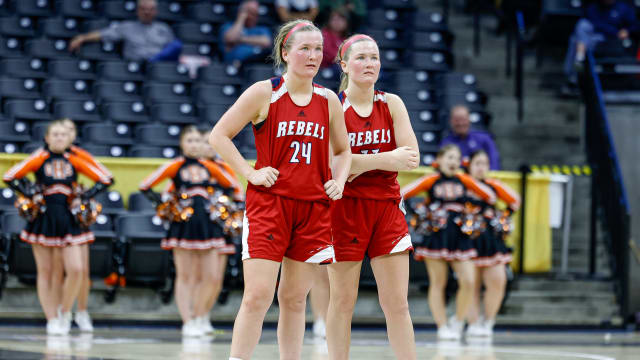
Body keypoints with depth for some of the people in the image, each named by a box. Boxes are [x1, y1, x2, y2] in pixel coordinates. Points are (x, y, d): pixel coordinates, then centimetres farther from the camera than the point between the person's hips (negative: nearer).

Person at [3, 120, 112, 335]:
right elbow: (10, 177, -7)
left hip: (68, 220, 2)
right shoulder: (40, 158, -3)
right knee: (46, 272, 3)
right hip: (43, 218, -2)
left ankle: (65, 311, 11)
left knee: (76, 269, -9)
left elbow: (104, 180, 7)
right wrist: (30, 193, -11)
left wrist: (85, 196, -2)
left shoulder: (74, 161, 4)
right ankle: (52, 319, 10)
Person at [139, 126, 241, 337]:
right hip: (183, 224, -4)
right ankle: (188, 322, 2)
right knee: (185, 276, -1)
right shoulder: (175, 166, -3)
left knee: (211, 276, 1)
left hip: (207, 223, 4)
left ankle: (198, 315, 17)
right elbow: (146, 186, -5)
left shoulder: (209, 167, 8)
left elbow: (231, 185, 21)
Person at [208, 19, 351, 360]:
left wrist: (339, 181, 4)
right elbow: (218, 135, 0)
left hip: (314, 206, 4)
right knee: (258, 296, -12)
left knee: (295, 298, 8)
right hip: (268, 202, -4)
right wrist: (250, 173, -8)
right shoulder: (263, 93, -2)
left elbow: (342, 150, 23)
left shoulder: (328, 100, 10)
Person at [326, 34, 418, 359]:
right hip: (344, 207, -3)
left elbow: (411, 158, -3)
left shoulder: (391, 104, 8)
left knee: (397, 303, 1)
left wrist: (360, 163, -13)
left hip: (387, 207, 3)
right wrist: (388, 158, -16)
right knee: (342, 301, 2)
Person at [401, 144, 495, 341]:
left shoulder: (464, 181, 5)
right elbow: (403, 194, -8)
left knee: (468, 282, -7)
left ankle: (458, 321, 13)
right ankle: (442, 327, 10)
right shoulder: (431, 181, -3)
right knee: (438, 283, 2)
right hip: (436, 237, -2)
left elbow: (489, 195, 14)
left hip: (460, 238, 2)